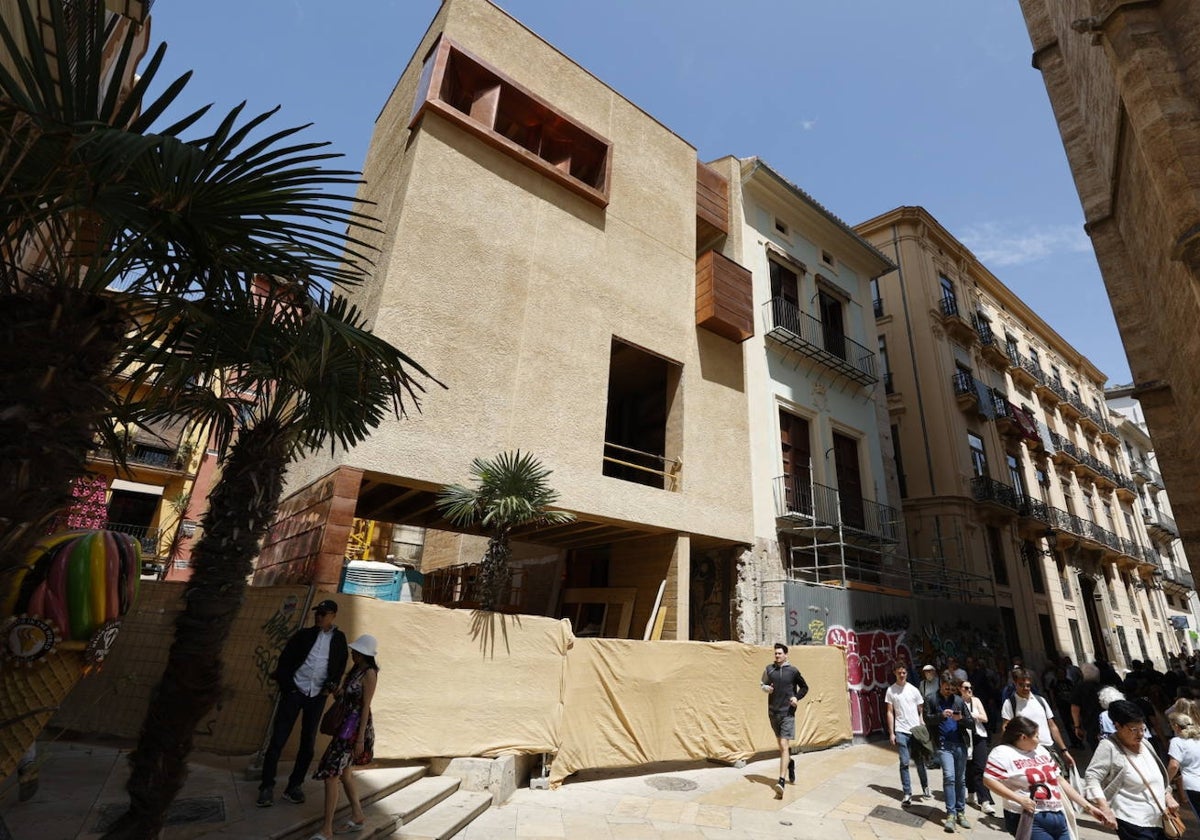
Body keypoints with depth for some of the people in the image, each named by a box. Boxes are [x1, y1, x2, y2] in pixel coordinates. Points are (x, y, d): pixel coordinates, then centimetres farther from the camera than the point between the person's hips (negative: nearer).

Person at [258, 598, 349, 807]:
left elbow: (340, 667, 8)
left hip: (317, 697, 1)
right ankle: (267, 786, 14)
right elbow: (285, 659, 0)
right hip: (294, 692, -1)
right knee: (278, 740, 0)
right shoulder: (303, 635, 0)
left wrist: (332, 684, -6)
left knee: (308, 743, 8)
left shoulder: (339, 639, 3)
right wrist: (285, 685, -10)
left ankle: (294, 786, 21)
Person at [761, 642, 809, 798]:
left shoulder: (792, 670, -5)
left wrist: (797, 697, -8)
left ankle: (781, 782, -14)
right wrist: (766, 688, -8)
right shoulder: (769, 669, 2)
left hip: (788, 713, -4)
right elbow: (763, 684, 15)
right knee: (782, 743, 19)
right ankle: (790, 762, 48)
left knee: (784, 746, -12)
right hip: (773, 712, 4)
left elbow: (804, 687, 9)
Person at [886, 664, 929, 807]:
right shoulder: (891, 690, -2)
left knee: (920, 761, 10)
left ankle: (925, 787, 33)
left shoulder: (913, 690, 1)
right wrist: (891, 733, -2)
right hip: (901, 731, -1)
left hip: (916, 730, 1)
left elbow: (921, 711, 6)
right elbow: (890, 713, 0)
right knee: (904, 763, -1)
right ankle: (907, 794, 8)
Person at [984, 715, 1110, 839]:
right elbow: (989, 781, -19)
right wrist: (1019, 799, -22)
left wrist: (1088, 806, 15)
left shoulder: (1041, 751, 14)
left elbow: (1060, 781, 19)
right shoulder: (1003, 753, -12)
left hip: (1059, 817, 7)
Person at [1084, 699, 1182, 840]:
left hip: (1158, 821, 8)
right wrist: (1105, 809, -26)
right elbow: (1092, 777, -19)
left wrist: (1168, 797, 10)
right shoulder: (1109, 747, -15)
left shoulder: (1144, 744, 9)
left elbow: (1159, 777, 24)